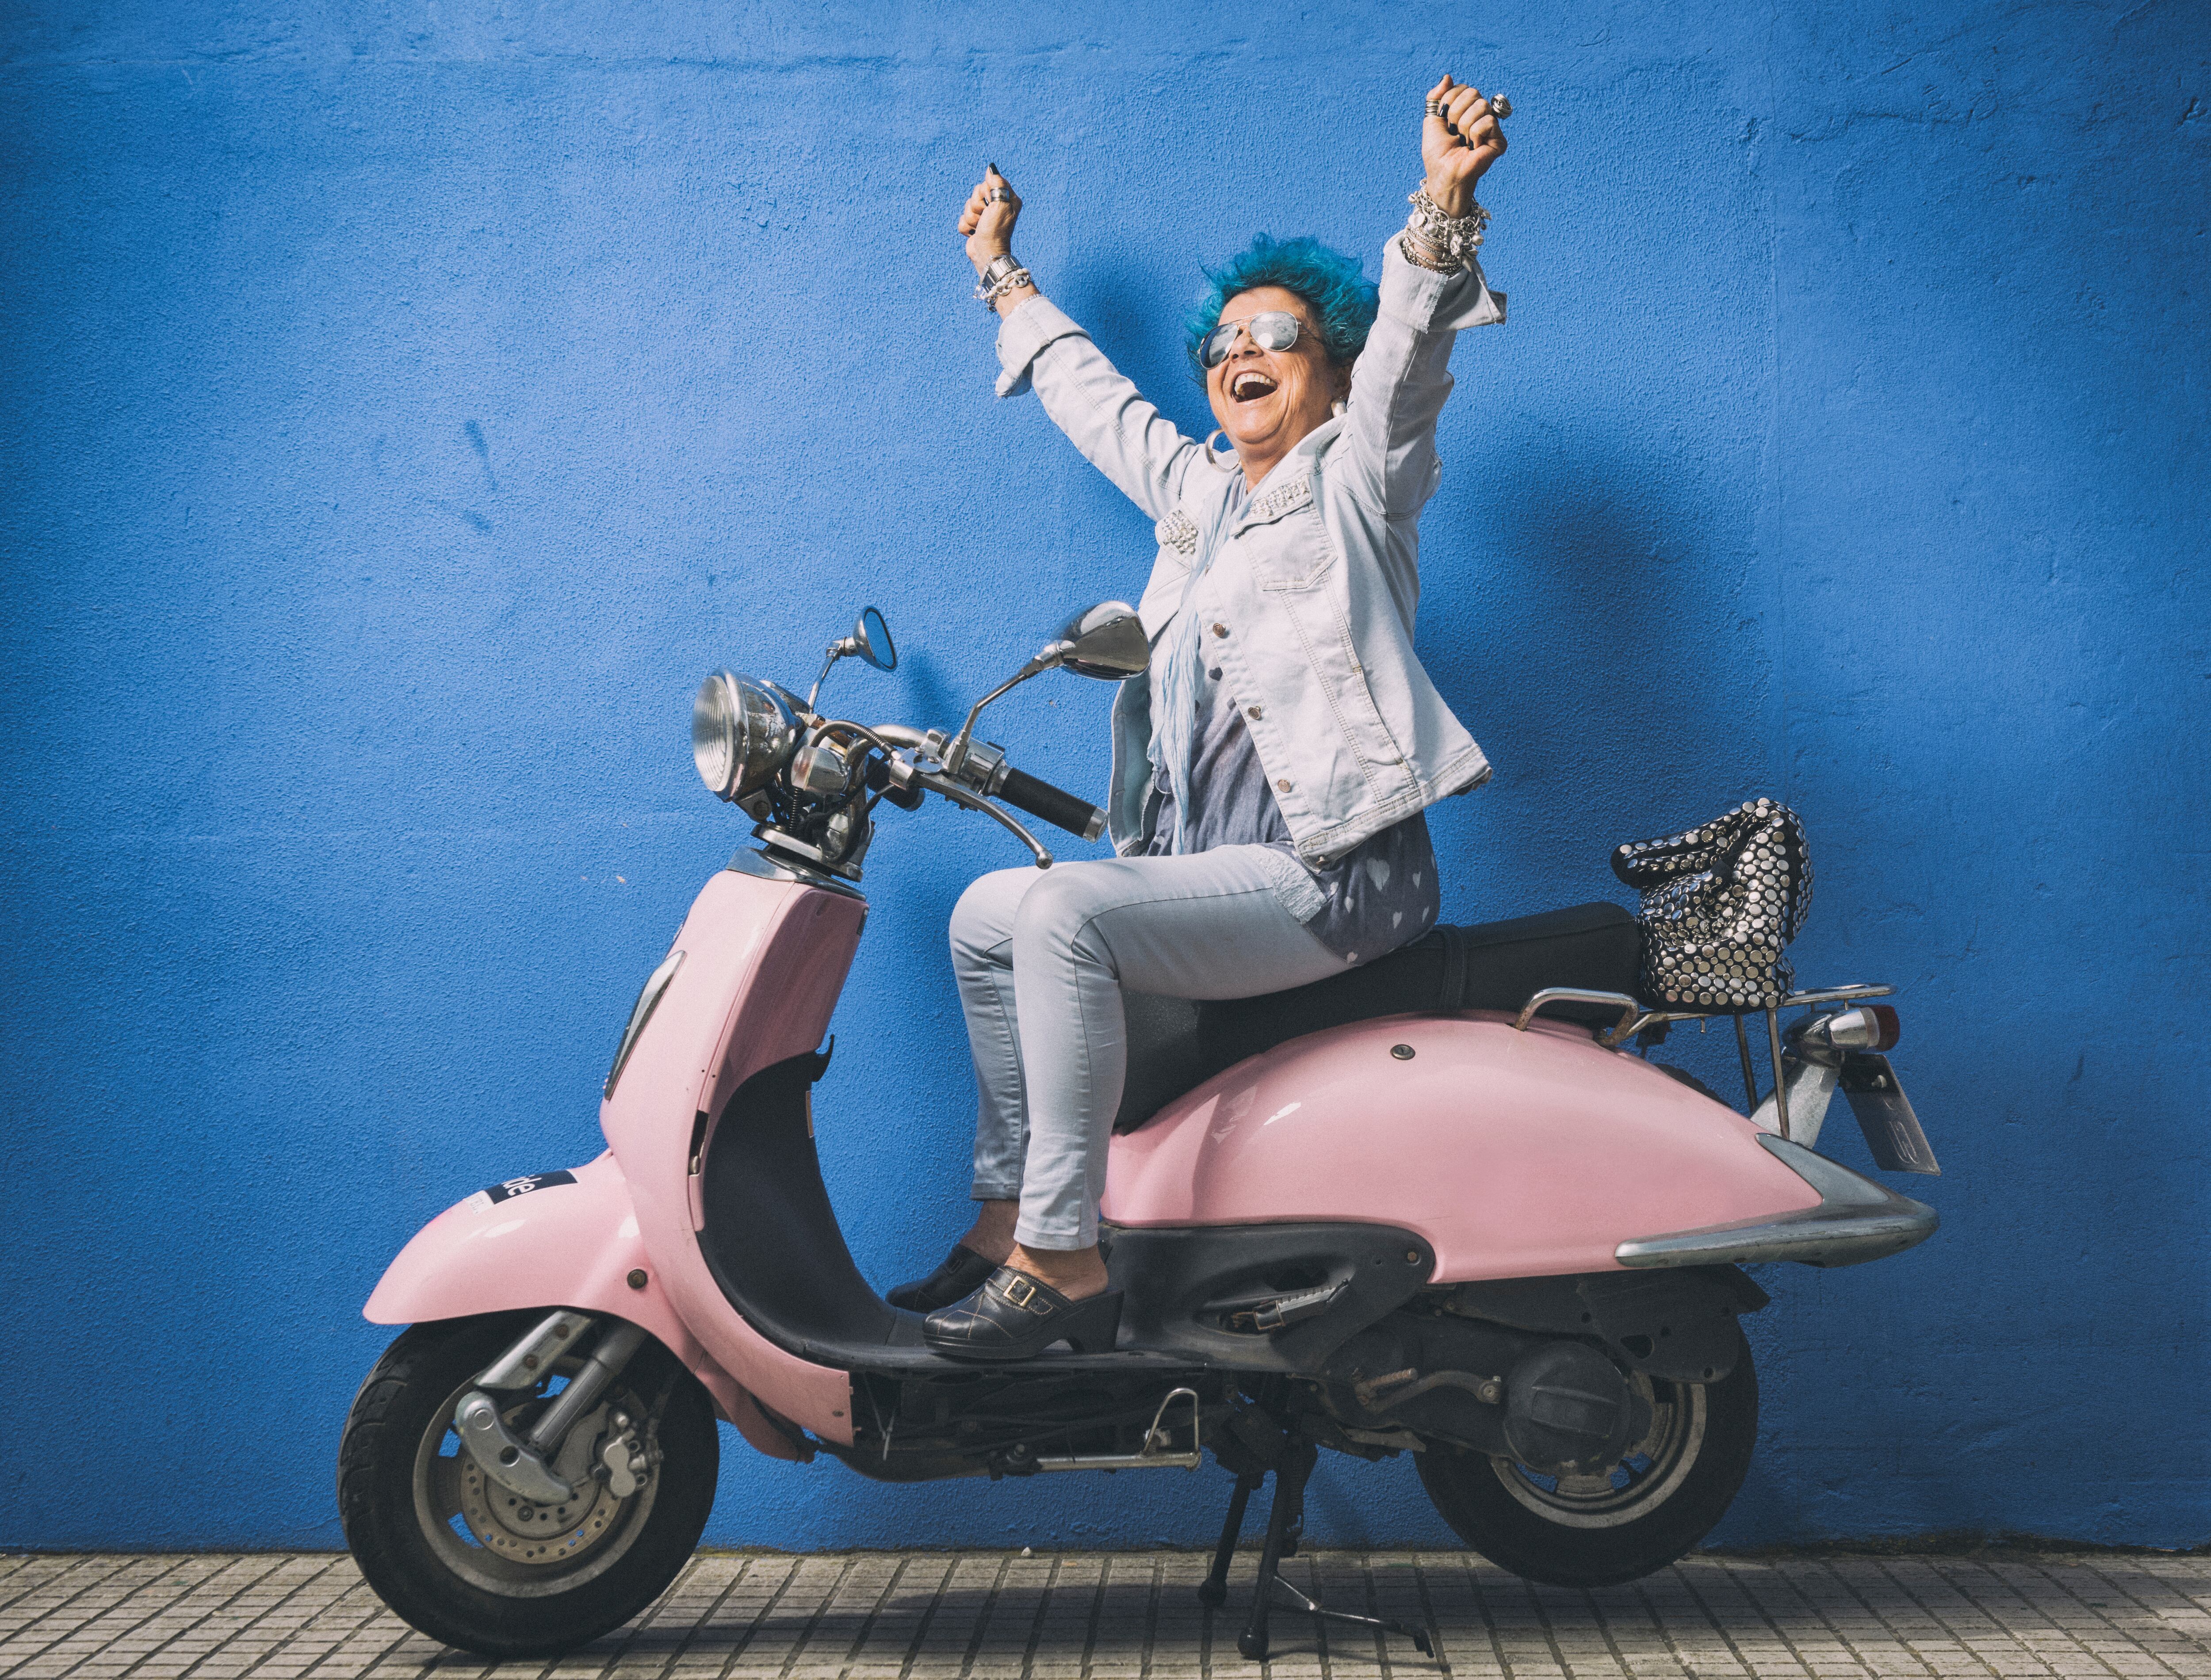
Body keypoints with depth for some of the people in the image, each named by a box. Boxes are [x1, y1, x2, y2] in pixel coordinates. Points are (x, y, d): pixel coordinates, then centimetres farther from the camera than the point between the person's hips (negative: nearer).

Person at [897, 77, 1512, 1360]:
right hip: (1212, 870, 9)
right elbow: (1096, 399, 37)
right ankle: (1010, 1212, 3)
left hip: (1333, 873, -9)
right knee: (991, 916, 3)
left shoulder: (1356, 478, 2)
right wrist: (1007, 280, 48)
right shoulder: (1200, 489, 23)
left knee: (1065, 913, -26)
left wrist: (1444, 202, -34)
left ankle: (1065, 1265, -24)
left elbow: (1408, 340, -17)